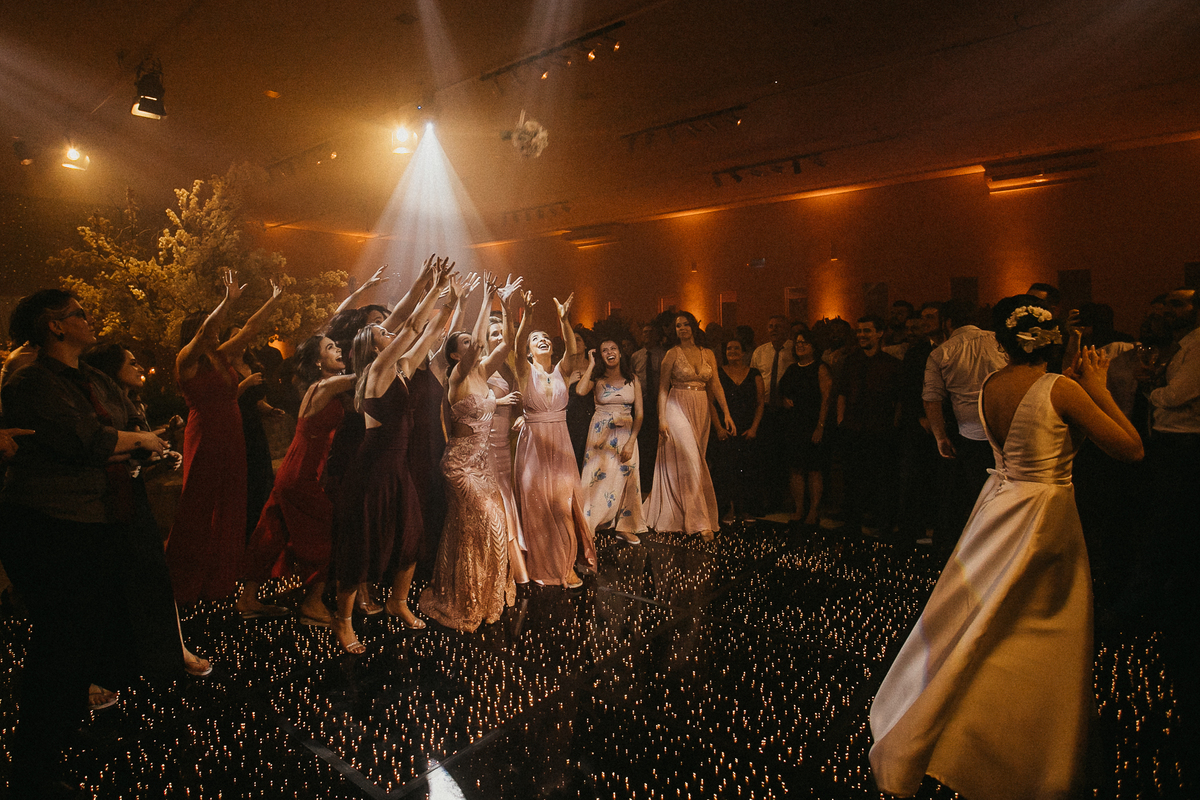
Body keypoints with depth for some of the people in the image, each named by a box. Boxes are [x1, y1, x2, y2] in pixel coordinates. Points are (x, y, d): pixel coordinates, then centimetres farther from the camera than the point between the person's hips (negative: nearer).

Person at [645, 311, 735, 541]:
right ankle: (699, 522, -5)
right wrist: (662, 418, -11)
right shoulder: (673, 354, -1)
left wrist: (727, 413, -2)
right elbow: (663, 387, -3)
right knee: (687, 462, -7)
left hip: (701, 410, 5)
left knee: (695, 461, 7)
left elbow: (715, 385, 7)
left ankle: (681, 515, 18)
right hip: (678, 408, -4)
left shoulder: (708, 354, 9)